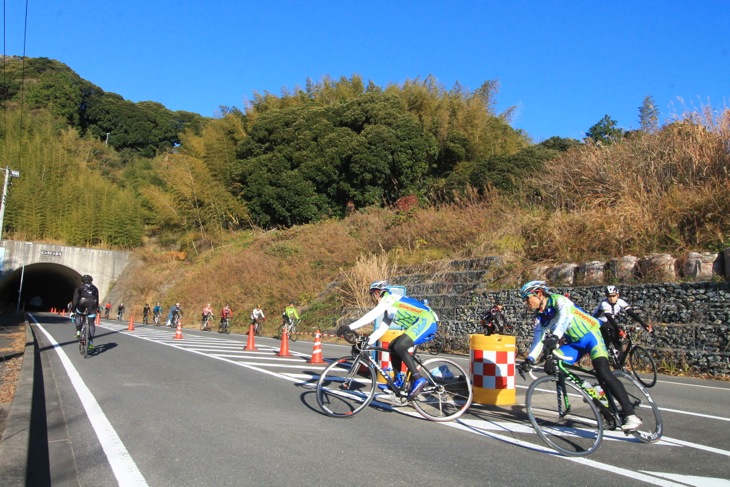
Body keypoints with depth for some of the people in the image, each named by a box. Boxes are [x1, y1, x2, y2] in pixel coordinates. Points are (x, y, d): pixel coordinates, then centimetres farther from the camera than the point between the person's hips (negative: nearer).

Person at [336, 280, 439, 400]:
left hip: (426, 321, -10)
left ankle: (418, 380, -19)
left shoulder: (389, 298, -6)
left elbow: (371, 315, -18)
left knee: (399, 347, -22)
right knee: (392, 348, 9)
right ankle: (398, 381, 16)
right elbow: (381, 329, 19)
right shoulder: (388, 309, 22)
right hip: (421, 325, 10)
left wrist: (349, 327, -21)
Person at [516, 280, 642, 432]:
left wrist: (555, 336, -54)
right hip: (573, 343, 7)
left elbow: (565, 316, -38)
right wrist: (529, 360, -18)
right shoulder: (539, 318, 3)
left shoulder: (559, 300, -17)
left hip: (590, 335, -7)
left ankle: (630, 414, -23)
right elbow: (538, 341, -1)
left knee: (603, 372, -26)